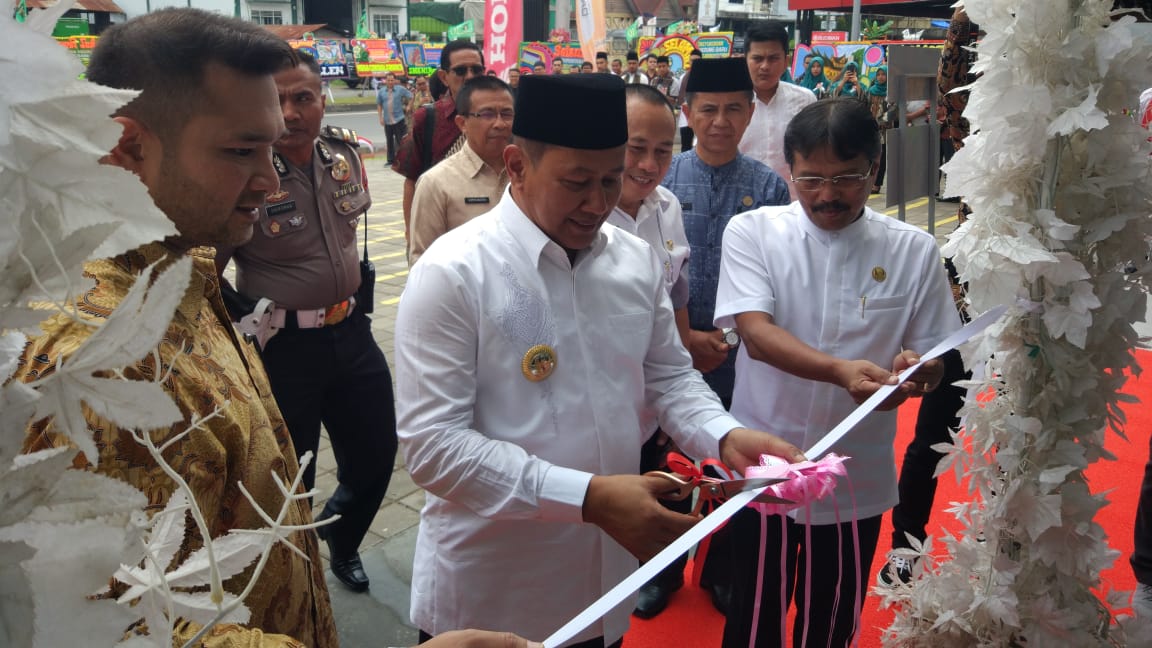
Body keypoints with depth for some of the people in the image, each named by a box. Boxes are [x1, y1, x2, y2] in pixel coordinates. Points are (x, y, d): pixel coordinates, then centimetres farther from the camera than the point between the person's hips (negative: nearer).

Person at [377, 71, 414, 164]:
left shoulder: (401, 89, 0)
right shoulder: (381, 91, 7)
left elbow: (410, 96, 8)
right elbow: (379, 105, 11)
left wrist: (408, 107, 2)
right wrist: (380, 117, 4)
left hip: (399, 119, -3)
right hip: (387, 121, 3)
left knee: (401, 140, -4)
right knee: (389, 141, 9)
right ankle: (391, 160, 18)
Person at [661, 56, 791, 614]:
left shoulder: (770, 187, -2)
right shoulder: (664, 180, -4)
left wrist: (728, 337, -13)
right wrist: (684, 337, -11)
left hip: (741, 355, 0)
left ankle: (722, 572, 37)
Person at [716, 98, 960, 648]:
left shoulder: (914, 250, -2)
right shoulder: (752, 232, -6)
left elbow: (933, 360, 1)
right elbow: (755, 332, -18)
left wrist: (915, 371, -23)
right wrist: (840, 370, -35)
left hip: (858, 480, 1)